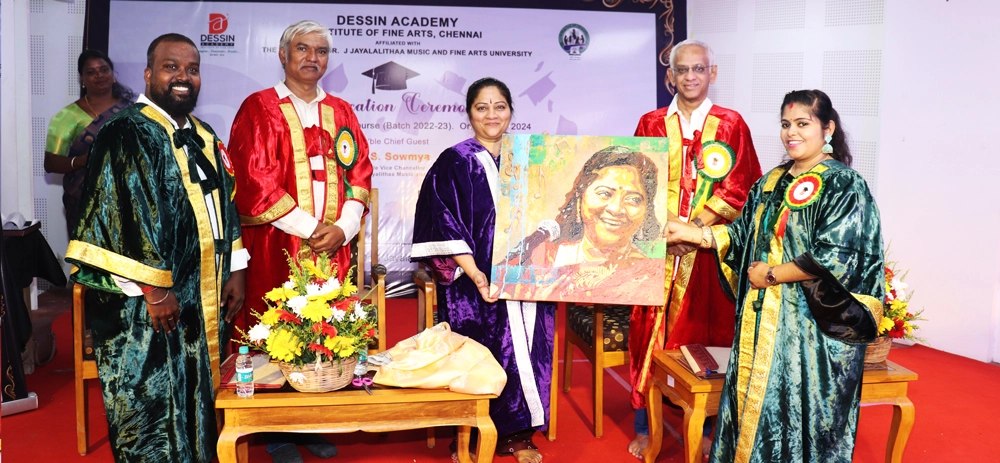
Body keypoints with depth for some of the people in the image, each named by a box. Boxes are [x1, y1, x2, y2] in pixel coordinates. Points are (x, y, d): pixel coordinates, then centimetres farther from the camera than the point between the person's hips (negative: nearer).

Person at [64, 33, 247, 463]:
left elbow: (223, 205, 17)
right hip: (146, 303, -7)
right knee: (152, 401, 2)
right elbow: (119, 213, -18)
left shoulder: (203, 136, 13)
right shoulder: (127, 133, -11)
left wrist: (235, 271, 10)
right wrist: (155, 289, -19)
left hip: (204, 299, 8)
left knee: (197, 396, 16)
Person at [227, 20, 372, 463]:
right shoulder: (258, 108, 0)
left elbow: (358, 175, 9)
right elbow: (256, 181, -9)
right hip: (276, 247, -4)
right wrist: (309, 229, -13)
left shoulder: (341, 111, 13)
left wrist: (343, 228, -7)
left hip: (333, 246, 4)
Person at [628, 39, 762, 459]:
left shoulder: (731, 124, 5)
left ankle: (705, 430, 18)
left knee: (706, 330, 4)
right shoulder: (651, 123, 9)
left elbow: (740, 186, -1)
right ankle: (644, 428, 14)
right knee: (651, 330, 2)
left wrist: (699, 223, -13)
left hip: (708, 247, -1)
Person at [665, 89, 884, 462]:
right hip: (762, 322, 6)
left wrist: (772, 275, -13)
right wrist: (697, 234, 5)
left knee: (796, 411, 1)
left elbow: (832, 259, -17)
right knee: (754, 403, 11)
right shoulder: (772, 182, 12)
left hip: (811, 326, -6)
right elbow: (744, 234, 16)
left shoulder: (843, 185, -9)